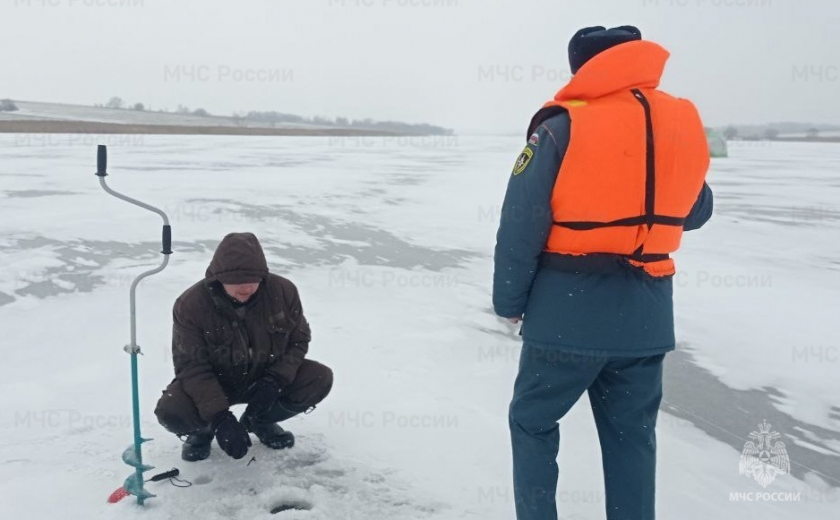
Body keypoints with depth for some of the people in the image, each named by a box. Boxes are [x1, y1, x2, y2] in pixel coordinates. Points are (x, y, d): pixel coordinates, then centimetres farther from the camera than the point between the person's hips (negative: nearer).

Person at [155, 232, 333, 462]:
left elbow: (298, 340, -4)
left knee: (320, 379, -19)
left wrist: (277, 379, -22)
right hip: (212, 383, -2)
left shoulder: (283, 290, -18)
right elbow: (191, 366, -21)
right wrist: (220, 417, -33)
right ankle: (203, 429, 9)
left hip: (266, 378, 3)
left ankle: (258, 420, 7)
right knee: (171, 412, -31)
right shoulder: (190, 304, -24)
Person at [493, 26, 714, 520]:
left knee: (533, 422, 15)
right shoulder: (685, 124, 3)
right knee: (632, 435, 18)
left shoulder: (563, 127, -13)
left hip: (570, 313, -4)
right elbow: (695, 212, 17)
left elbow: (521, 227, -13)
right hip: (646, 317, 5)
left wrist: (510, 302, -1)